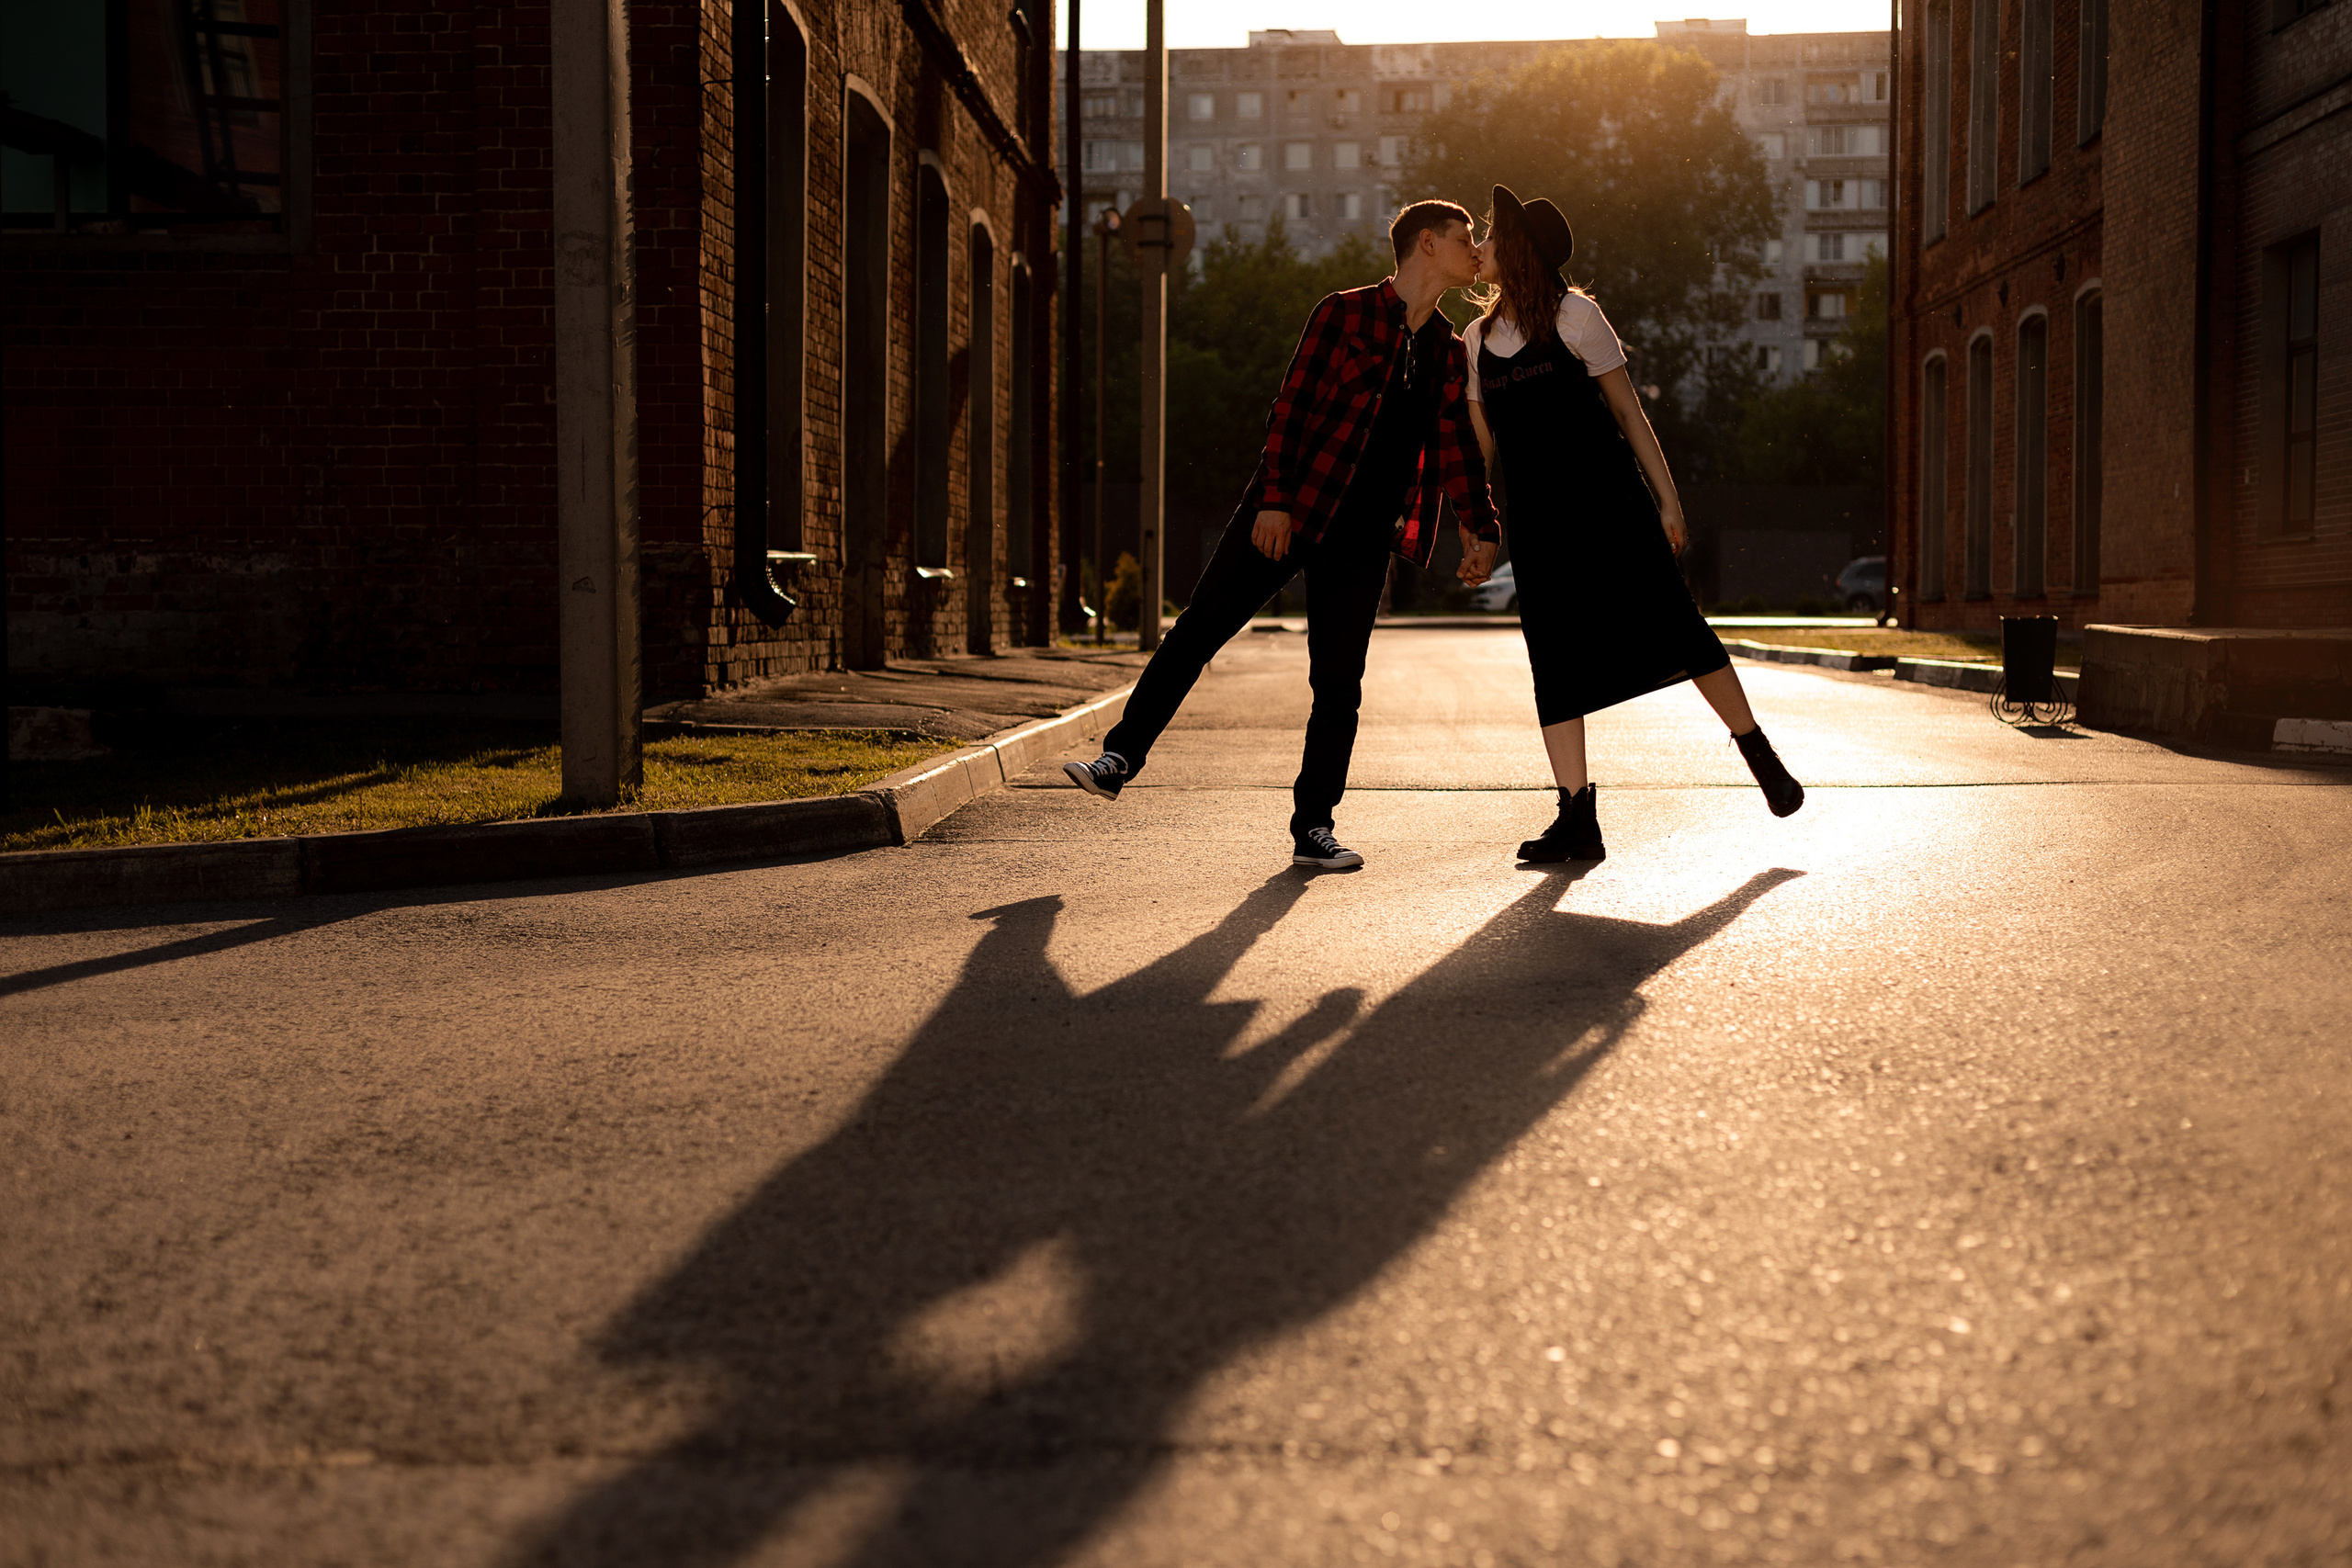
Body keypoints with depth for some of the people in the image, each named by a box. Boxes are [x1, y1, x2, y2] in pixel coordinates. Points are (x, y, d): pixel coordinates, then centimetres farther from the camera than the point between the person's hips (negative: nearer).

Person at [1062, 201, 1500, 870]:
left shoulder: (1450, 352, 13)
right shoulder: (1346, 314, -1)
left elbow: (1458, 450, 17)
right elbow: (1291, 407, -5)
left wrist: (1481, 529, 8)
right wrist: (1274, 498, -13)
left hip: (1363, 538, 4)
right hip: (1291, 512, -3)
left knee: (1338, 684, 1)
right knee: (1200, 627, -5)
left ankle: (1313, 828, 9)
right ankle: (1120, 758, 4)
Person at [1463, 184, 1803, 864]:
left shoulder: (1574, 316, -1)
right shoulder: (1476, 341, 12)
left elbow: (1628, 411, 1)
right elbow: (1481, 443, 17)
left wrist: (1666, 499, -2)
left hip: (1610, 501, -4)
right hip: (1536, 520, 4)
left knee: (1671, 625, -5)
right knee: (1554, 660, -3)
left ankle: (1759, 753, 12)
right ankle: (1577, 818, -4)